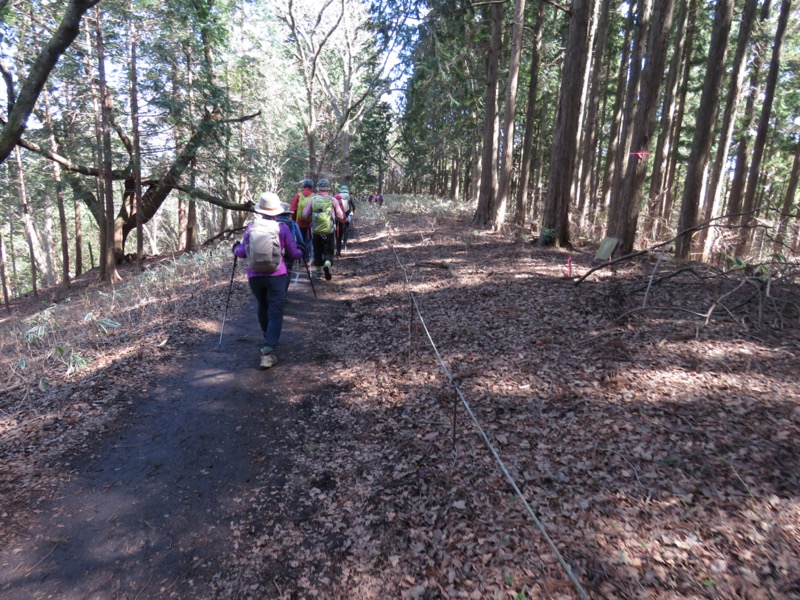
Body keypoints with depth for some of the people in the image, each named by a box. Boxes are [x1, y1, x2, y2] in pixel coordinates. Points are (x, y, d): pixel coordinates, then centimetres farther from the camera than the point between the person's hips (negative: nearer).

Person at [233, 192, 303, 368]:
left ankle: (268, 338, 43)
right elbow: (293, 254, 2)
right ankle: (267, 351, -15)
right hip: (276, 275, -3)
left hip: (254, 276, 3)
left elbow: (243, 253, 5)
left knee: (263, 307, 25)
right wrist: (302, 253, 25)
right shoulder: (282, 228, -2)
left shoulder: (251, 227, 3)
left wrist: (236, 248, 28)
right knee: (275, 313, -3)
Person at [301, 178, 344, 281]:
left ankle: (319, 273, 21)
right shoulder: (333, 200, -2)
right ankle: (327, 264, -22)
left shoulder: (312, 200, -1)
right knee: (329, 252, 7)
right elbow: (340, 215, 2)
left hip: (316, 231, 1)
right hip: (329, 231, -1)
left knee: (317, 252, 15)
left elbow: (305, 215, 1)